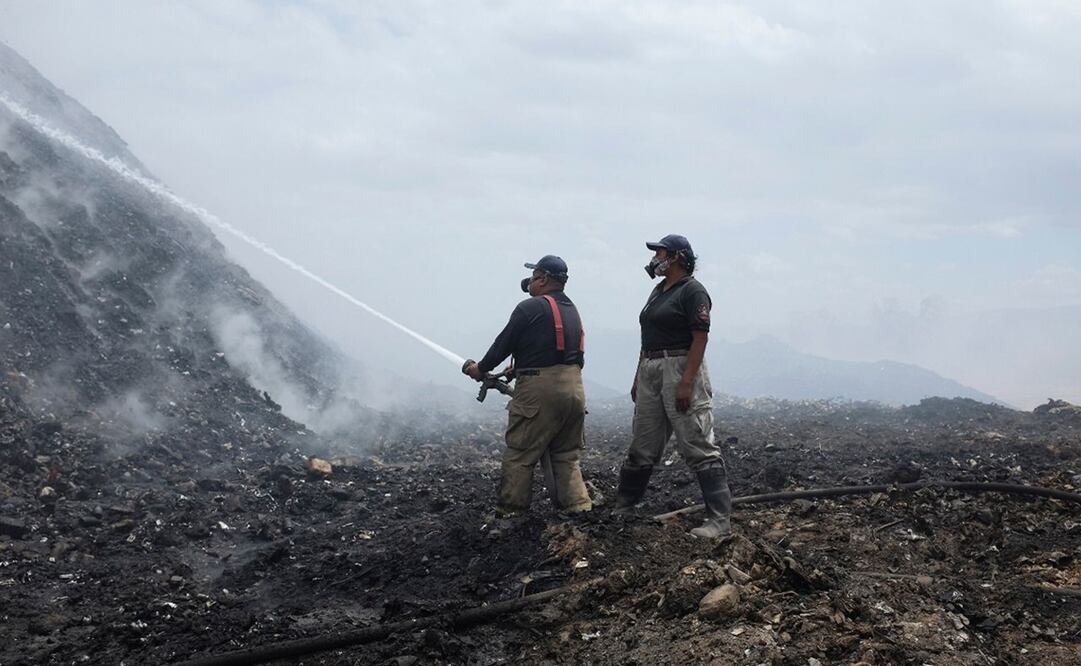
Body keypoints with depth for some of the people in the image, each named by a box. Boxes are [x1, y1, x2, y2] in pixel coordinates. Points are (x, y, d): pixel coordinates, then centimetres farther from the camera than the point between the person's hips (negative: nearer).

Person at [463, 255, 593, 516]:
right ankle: (578, 506, 5)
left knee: (520, 454, 1)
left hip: (539, 389, -7)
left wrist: (481, 368, 13)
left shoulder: (530, 308, -9)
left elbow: (504, 343, -3)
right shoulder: (572, 310, 15)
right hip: (574, 387, 7)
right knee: (566, 455, 13)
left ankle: (509, 509, 5)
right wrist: (520, 368, 27)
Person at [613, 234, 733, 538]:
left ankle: (720, 521, -10)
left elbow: (700, 338, -15)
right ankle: (620, 509, 24)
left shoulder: (692, 291, -8)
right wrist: (638, 378, 19)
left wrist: (687, 383, -22)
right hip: (650, 373, 9)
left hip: (681, 369, -9)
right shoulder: (658, 291, 19)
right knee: (642, 448, 15)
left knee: (700, 449, -10)